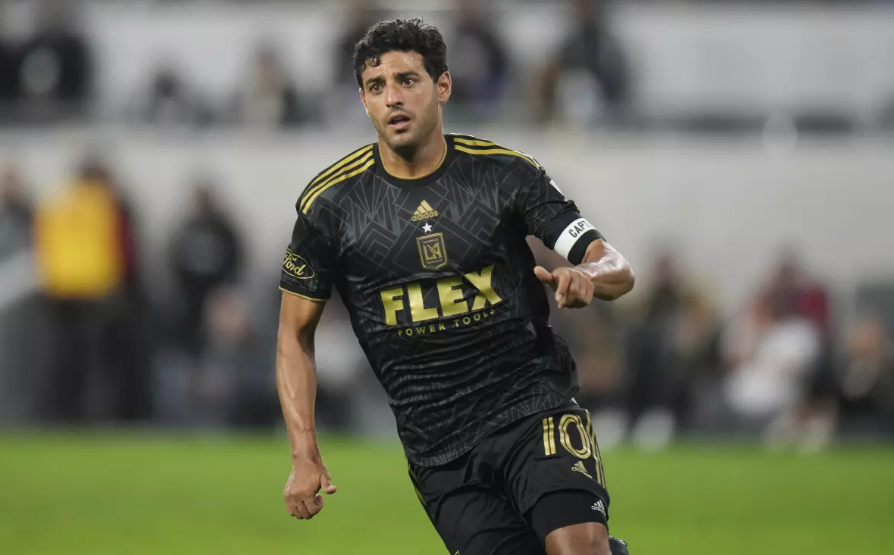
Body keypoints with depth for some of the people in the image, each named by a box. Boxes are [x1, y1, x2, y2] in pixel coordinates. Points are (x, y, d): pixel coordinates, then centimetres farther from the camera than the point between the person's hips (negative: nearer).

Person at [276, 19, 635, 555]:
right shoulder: (331, 204, 1)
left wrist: (589, 277, -25)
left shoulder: (507, 173, -1)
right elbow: (296, 333, 8)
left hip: (535, 405, -2)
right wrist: (305, 457, -2)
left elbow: (617, 269, 0)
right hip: (436, 447, 2)